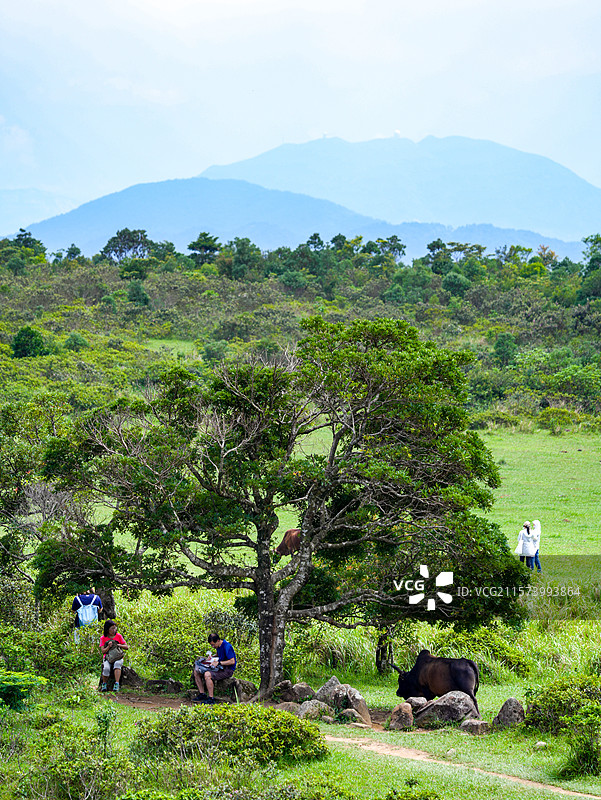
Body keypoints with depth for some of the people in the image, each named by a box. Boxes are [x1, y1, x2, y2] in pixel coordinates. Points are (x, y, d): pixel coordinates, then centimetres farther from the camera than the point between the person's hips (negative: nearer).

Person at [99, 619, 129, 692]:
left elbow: (126, 647, 4)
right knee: (106, 668, -33)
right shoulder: (103, 638, 3)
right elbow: (103, 651, -4)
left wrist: (118, 645, -13)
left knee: (117, 664, -36)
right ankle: (104, 684, -8)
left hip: (118, 657, 0)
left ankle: (117, 684, -42)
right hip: (107, 658, 0)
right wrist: (108, 647, -22)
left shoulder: (118, 636, 6)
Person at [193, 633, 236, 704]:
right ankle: (202, 694, 3)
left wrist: (218, 663, -25)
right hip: (220, 667, 10)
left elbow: (232, 661, -24)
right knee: (196, 672, 1)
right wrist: (212, 657, 6)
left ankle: (211, 699, -25)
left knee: (207, 674, -33)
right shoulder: (218, 646, 7)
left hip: (227, 670, -10)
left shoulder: (227, 647, -20)